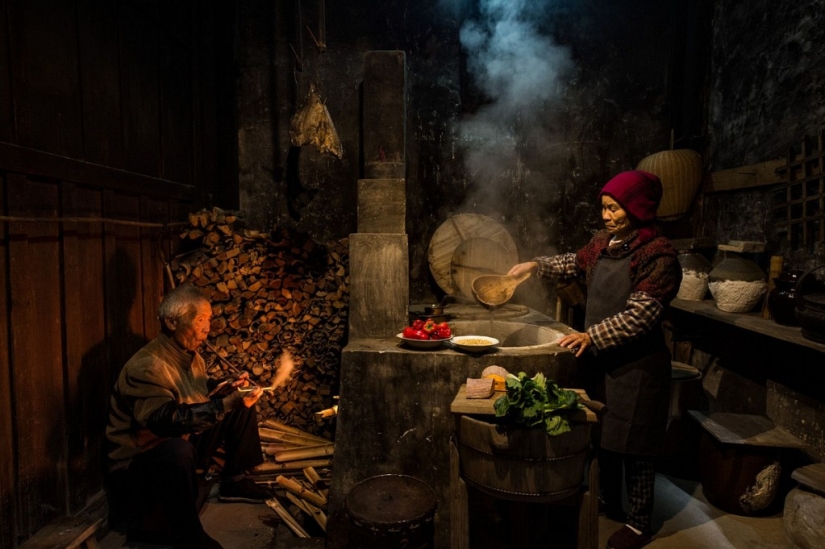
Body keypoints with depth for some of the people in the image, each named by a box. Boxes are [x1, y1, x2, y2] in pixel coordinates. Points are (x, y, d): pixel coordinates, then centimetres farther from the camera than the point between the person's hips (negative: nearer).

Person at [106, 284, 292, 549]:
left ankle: (234, 480, 11)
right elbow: (168, 420, -38)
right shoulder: (146, 367, -27)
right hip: (139, 461, -9)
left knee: (241, 404, 4)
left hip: (182, 444, 9)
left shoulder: (189, 354, -1)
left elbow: (198, 390, 16)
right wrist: (227, 403, -42)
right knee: (177, 450, -42)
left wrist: (226, 386, -6)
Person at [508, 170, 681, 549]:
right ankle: (608, 502, 41)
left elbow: (640, 315, -25)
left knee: (632, 446, 6)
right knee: (603, 435, 20)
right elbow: (575, 264, 24)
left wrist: (592, 335, -30)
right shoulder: (604, 242, 4)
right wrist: (536, 265, 15)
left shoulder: (658, 255, -18)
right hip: (599, 359, 7)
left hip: (636, 366, -7)